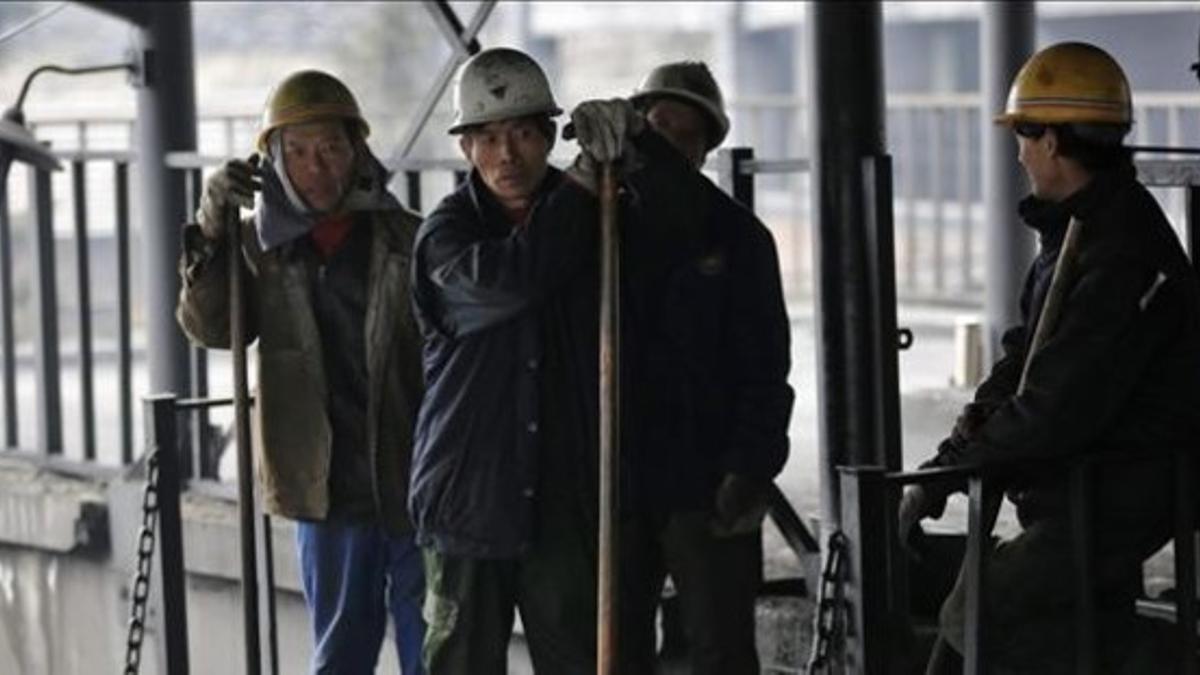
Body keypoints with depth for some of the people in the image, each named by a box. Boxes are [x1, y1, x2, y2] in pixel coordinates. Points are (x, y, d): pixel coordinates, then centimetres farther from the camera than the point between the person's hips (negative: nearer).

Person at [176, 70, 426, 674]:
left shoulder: (408, 240, -2)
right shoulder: (266, 249, 5)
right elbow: (210, 326, -7)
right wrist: (210, 231, -20)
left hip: (413, 483, -2)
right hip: (329, 487, 2)